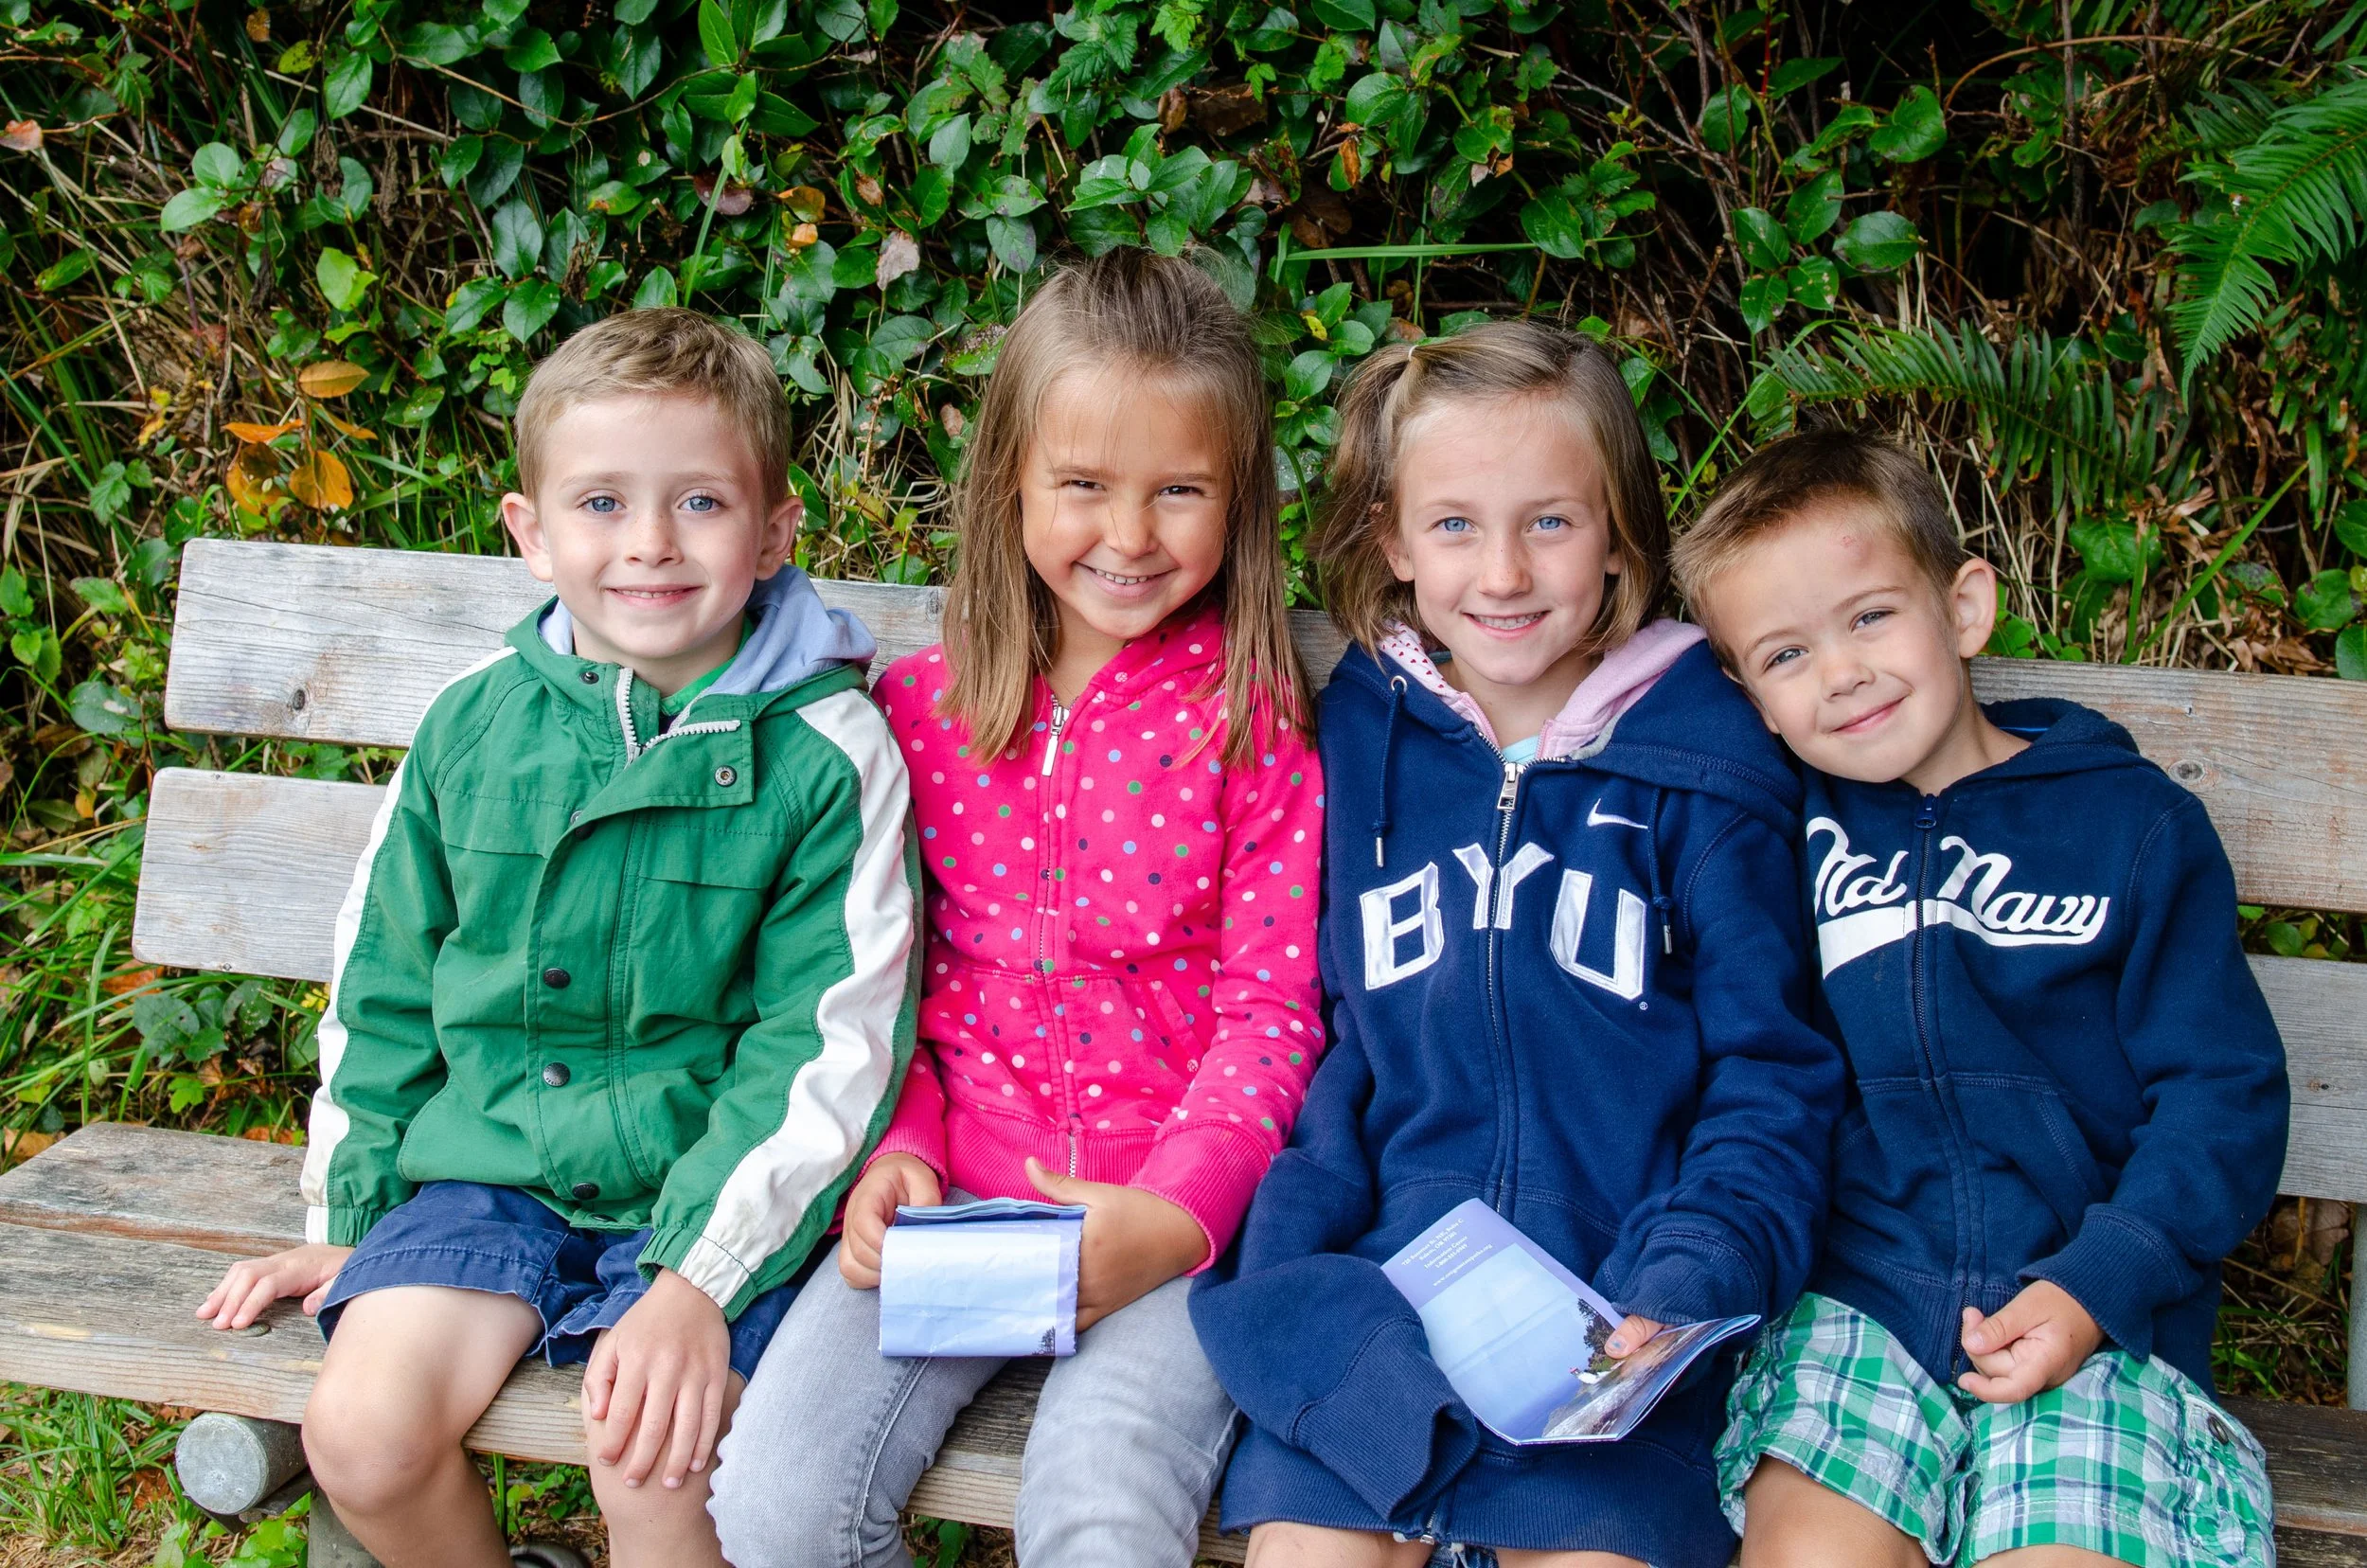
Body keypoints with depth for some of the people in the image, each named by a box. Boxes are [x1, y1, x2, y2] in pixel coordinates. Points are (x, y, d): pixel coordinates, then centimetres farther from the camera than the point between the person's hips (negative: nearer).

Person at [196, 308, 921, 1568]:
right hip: (490, 1165, 4)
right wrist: (350, 1216, 12)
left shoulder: (826, 751, -9)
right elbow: (384, 982, 13)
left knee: (652, 1460, -24)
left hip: (711, 1183, -3)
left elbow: (825, 1049, -11)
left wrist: (696, 1280, -18)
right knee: (362, 1429, -15)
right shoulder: (472, 726, 2)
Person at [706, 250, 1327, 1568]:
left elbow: (1268, 1010, -4)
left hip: (1176, 1210, -3)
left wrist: (1173, 1218, -17)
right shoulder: (924, 705, 8)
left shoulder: (1256, 718, -2)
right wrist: (896, 1152, -4)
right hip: (958, 1188, 3)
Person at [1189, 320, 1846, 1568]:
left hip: (1618, 1315, -2)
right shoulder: (1359, 737, 7)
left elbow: (1772, 1078, 2)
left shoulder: (1704, 764, 0)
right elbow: (1326, 1039, 13)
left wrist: (1687, 1297, -13)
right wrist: (1290, 1263, -2)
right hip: (1377, 1298, 2)